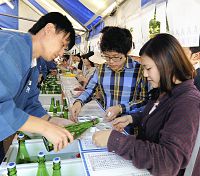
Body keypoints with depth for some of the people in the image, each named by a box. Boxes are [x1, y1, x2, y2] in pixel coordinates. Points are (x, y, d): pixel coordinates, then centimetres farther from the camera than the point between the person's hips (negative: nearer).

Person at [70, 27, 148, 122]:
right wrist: (78, 102, -7)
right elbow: (89, 90, 12)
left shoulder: (139, 70, -11)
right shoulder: (101, 69, 3)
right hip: (106, 120, 1)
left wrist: (121, 108, -19)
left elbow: (145, 101, -8)